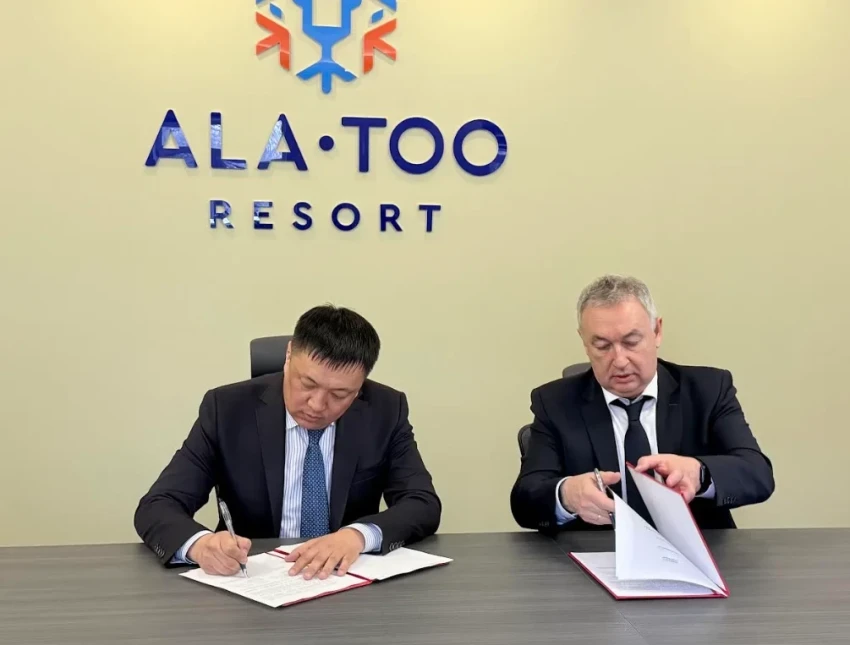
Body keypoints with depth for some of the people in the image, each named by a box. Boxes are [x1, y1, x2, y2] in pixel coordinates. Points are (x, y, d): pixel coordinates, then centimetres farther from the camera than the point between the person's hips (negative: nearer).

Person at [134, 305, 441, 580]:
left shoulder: (385, 411, -6)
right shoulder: (229, 409, -10)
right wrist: (200, 543, -33)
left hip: (347, 579, 0)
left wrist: (358, 534, -28)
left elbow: (424, 505, -9)